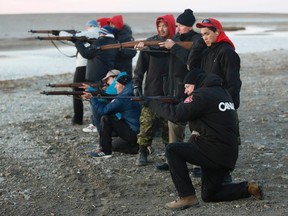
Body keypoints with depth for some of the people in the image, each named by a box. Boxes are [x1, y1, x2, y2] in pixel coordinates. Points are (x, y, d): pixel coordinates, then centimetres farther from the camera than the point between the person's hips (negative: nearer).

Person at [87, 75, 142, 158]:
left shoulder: (124, 97, -18)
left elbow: (104, 110, -15)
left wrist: (92, 98, -4)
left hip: (133, 133, -10)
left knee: (105, 119, -11)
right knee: (114, 146, 27)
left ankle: (105, 151, -6)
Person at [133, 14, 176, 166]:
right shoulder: (150, 42, 1)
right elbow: (141, 65, 1)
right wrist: (137, 85, -4)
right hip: (151, 91, 0)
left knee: (169, 124, 8)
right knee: (147, 123, -2)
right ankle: (143, 152, 8)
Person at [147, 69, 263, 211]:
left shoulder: (202, 95, -12)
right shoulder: (222, 92, 16)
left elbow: (176, 115, -18)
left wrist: (152, 103, -7)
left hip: (214, 152, -9)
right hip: (228, 155, 9)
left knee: (172, 150, -8)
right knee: (208, 195, 21)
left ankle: (187, 197, -9)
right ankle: (247, 188, 12)